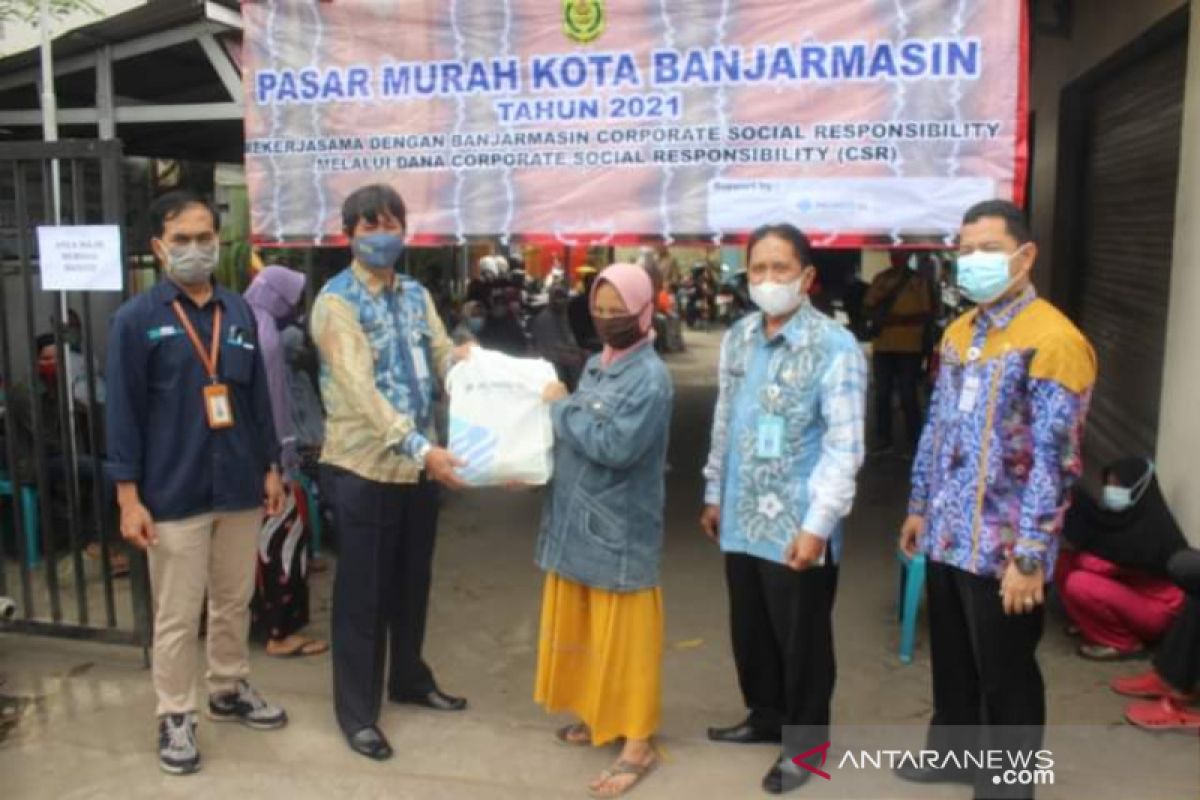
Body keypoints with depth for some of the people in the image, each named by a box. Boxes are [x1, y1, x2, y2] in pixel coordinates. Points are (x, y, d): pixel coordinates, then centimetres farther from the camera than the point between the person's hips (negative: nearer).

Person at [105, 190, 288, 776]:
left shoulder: (239, 312, 6)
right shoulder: (136, 319, -7)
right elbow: (123, 411, -7)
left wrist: (271, 467, 11)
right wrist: (128, 495, -10)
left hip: (239, 486, 4)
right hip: (173, 493, -4)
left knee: (234, 602, 17)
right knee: (176, 616, 7)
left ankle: (229, 690, 36)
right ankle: (175, 716, 24)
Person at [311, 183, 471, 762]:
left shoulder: (416, 295, 10)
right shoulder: (336, 301, -12)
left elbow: (447, 358, 3)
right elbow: (361, 391, -22)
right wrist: (422, 448, -31)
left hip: (419, 465, 6)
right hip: (364, 467, -6)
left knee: (412, 583, 19)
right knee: (363, 593, 5)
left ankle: (410, 679, 38)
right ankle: (357, 710, 19)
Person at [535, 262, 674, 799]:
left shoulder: (650, 377, -17)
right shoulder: (596, 365, 9)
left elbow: (616, 446, -27)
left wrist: (562, 407, -17)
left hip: (620, 531, -8)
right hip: (578, 522, 8)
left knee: (624, 638, 3)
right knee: (583, 630, 19)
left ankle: (638, 744, 15)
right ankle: (600, 716, 37)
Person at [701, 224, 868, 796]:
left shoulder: (835, 347, -14)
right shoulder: (737, 338, 6)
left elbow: (845, 447, -15)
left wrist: (817, 525, -18)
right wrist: (714, 495, 17)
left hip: (798, 526, -6)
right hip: (742, 519, 6)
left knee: (802, 639, 10)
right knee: (749, 630, 20)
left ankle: (807, 742, 30)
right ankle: (765, 715, 42)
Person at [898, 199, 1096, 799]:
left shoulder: (1052, 340, -15)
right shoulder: (958, 333, 10)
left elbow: (1054, 460, -18)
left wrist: (1029, 556, -19)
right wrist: (919, 508, 17)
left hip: (1002, 549, -7)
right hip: (948, 537, 7)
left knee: (1005, 677, 9)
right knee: (950, 659, 22)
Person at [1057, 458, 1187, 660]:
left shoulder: (1150, 529, -26)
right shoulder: (1124, 516, -1)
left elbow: (1103, 565, -27)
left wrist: (1072, 551, -14)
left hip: (1158, 607, -8)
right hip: (1131, 588, 8)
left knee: (1078, 584, -27)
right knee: (1064, 564, -4)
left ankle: (1124, 643, -7)